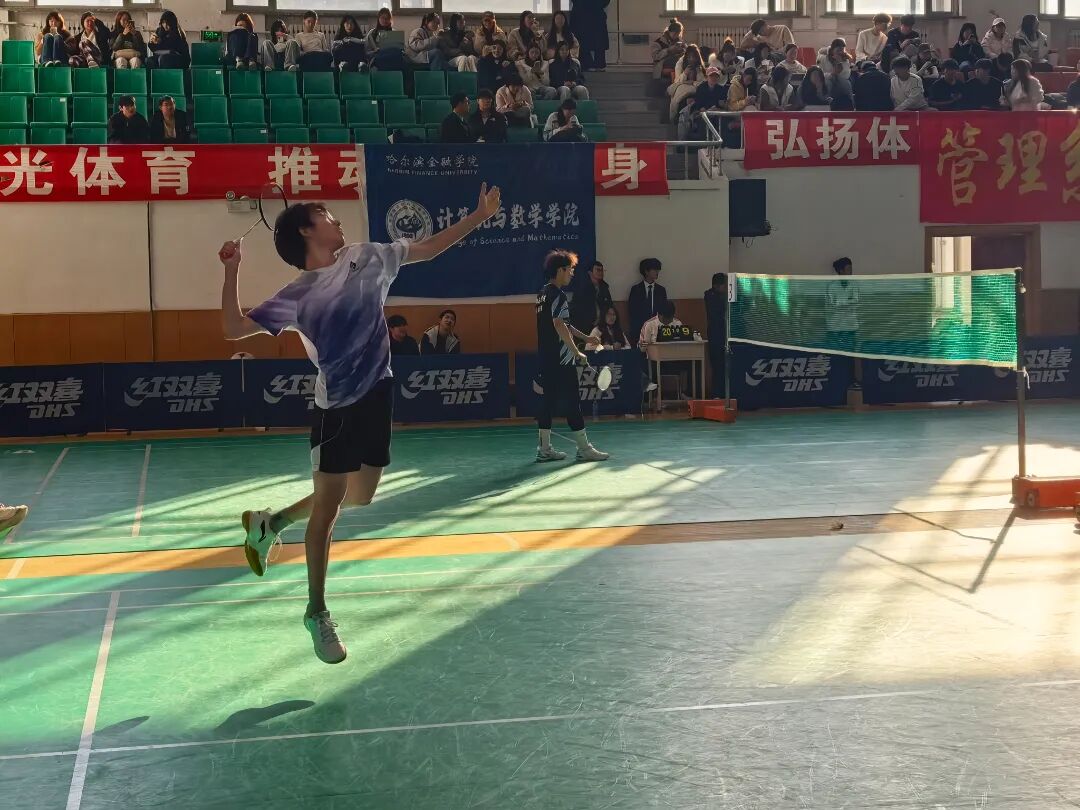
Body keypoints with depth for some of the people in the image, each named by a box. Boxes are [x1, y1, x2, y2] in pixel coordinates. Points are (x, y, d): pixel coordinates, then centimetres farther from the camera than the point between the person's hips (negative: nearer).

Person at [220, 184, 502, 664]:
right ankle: (317, 613, 10)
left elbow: (426, 248, 15)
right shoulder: (297, 295, -7)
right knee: (327, 505, -3)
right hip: (336, 405, -6)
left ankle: (270, 522, 33)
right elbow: (235, 328, -8)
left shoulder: (367, 258, 6)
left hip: (377, 394, 6)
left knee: (359, 497, 12)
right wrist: (231, 270, -17)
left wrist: (479, 216, 13)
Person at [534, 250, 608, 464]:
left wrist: (585, 337, 27)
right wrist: (577, 352, -19)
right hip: (561, 359, -9)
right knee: (572, 402, -5)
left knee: (548, 400, 10)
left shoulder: (543, 294, 16)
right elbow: (560, 326, -23)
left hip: (546, 358, 9)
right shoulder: (557, 295, -14)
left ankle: (544, 448, 11)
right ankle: (584, 449, -1)